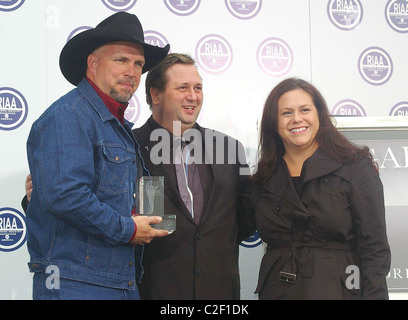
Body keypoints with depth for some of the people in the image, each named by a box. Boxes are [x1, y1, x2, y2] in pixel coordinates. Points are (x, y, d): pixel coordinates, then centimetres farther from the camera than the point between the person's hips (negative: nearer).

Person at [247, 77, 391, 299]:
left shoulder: (356, 168, -4)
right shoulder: (263, 180, 8)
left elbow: (375, 250, -7)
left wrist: (374, 295, -15)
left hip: (338, 289, -3)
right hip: (277, 291, 4)